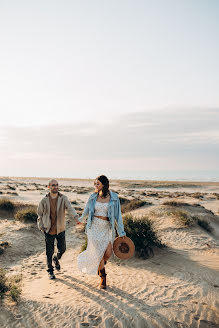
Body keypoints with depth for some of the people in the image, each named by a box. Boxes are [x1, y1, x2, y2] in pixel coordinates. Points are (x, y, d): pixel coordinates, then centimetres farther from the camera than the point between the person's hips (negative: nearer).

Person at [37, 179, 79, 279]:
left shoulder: (63, 198, -9)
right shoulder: (44, 200, -6)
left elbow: (70, 208, -24)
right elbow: (39, 214, 6)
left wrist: (76, 217, -43)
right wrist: (41, 226, -1)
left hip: (60, 229, 1)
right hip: (49, 230, -1)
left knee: (62, 249, 9)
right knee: (49, 252, 5)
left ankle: (56, 259, 44)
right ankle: (50, 271, 25)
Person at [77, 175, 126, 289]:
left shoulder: (114, 197, -5)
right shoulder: (93, 197, 0)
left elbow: (118, 215, -2)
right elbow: (87, 209, 19)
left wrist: (121, 232, -4)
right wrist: (81, 218, 36)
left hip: (107, 228, -1)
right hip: (94, 227, 1)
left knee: (108, 253, -8)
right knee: (98, 252, -2)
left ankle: (100, 265, 29)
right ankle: (103, 276, 21)